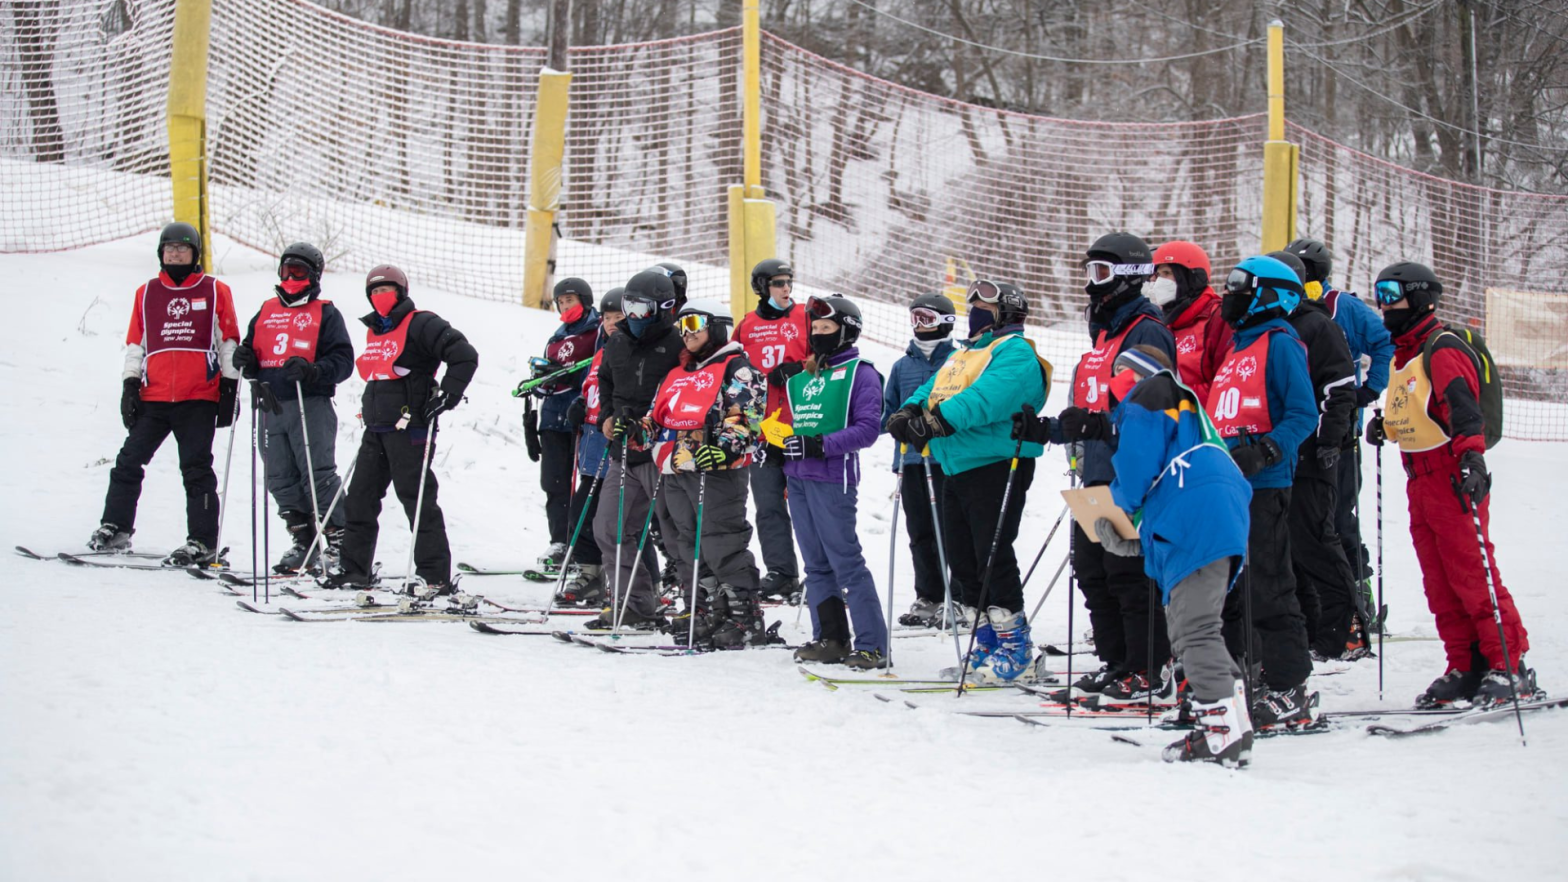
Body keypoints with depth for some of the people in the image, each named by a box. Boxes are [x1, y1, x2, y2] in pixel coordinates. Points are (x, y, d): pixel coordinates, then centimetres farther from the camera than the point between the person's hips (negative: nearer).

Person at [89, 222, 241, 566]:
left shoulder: (215, 292, 6)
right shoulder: (147, 293, 13)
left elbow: (229, 342, 7)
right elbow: (135, 344, 15)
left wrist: (230, 389, 1)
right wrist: (129, 386, 6)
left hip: (199, 399, -3)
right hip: (154, 398, 3)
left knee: (196, 470, -5)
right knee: (129, 461, 2)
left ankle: (202, 543, -3)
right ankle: (115, 528, 14)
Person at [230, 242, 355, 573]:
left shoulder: (325, 314, 3)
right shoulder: (266, 312, 19)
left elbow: (343, 360, -4)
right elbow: (252, 350, 25)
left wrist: (312, 371, -21)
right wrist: (244, 358, 1)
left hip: (310, 405, -6)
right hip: (271, 406, 6)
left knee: (317, 474, -9)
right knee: (281, 480, 6)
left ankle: (338, 539, -5)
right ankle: (304, 544, 12)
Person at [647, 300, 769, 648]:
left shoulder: (736, 368, -4)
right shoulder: (680, 372, 22)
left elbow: (745, 418, -15)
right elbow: (661, 417, 30)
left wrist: (726, 450, -29)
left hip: (717, 471, -9)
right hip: (676, 470, 9)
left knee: (722, 545, -10)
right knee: (685, 543, 10)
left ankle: (746, 617, -4)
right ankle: (705, 611, 19)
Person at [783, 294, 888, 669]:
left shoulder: (859, 373, -4)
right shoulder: (801, 378, 18)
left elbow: (868, 427, -13)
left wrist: (821, 445, -20)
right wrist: (783, 441, 6)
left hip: (833, 477, -8)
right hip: (798, 477, 8)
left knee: (847, 562, -9)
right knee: (817, 564, 10)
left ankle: (872, 645, -8)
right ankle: (830, 638, 16)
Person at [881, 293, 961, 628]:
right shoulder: (903, 366, 16)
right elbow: (888, 413, 19)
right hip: (910, 459, 5)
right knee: (920, 534, 8)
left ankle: (957, 600, 0)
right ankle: (928, 598, 15)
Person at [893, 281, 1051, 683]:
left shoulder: (1015, 352, -7)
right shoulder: (963, 355, 24)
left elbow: (990, 395, -24)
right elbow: (932, 390, 15)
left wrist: (944, 417, -33)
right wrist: (910, 411, -7)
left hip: (997, 466, -10)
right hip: (958, 468, 10)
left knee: (993, 555, -12)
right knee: (961, 558, 10)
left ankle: (1015, 650, -7)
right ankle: (987, 646, 19)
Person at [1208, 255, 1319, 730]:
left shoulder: (1280, 344, -6)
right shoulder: (1238, 347, 21)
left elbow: (1303, 415, -14)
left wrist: (1263, 452, -25)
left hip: (1263, 486, -9)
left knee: (1267, 589, -9)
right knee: (1225, 590, 11)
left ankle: (1289, 690, -6)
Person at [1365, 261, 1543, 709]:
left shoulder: (1443, 351, -12)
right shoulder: (1402, 357, 17)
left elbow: (1463, 409, -25)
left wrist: (1471, 455, -37)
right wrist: (1385, 425, 13)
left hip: (1455, 477, -9)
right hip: (1420, 482, 9)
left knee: (1472, 575, -10)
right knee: (1439, 583, 8)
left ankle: (1509, 667, -6)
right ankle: (1466, 669, 11)